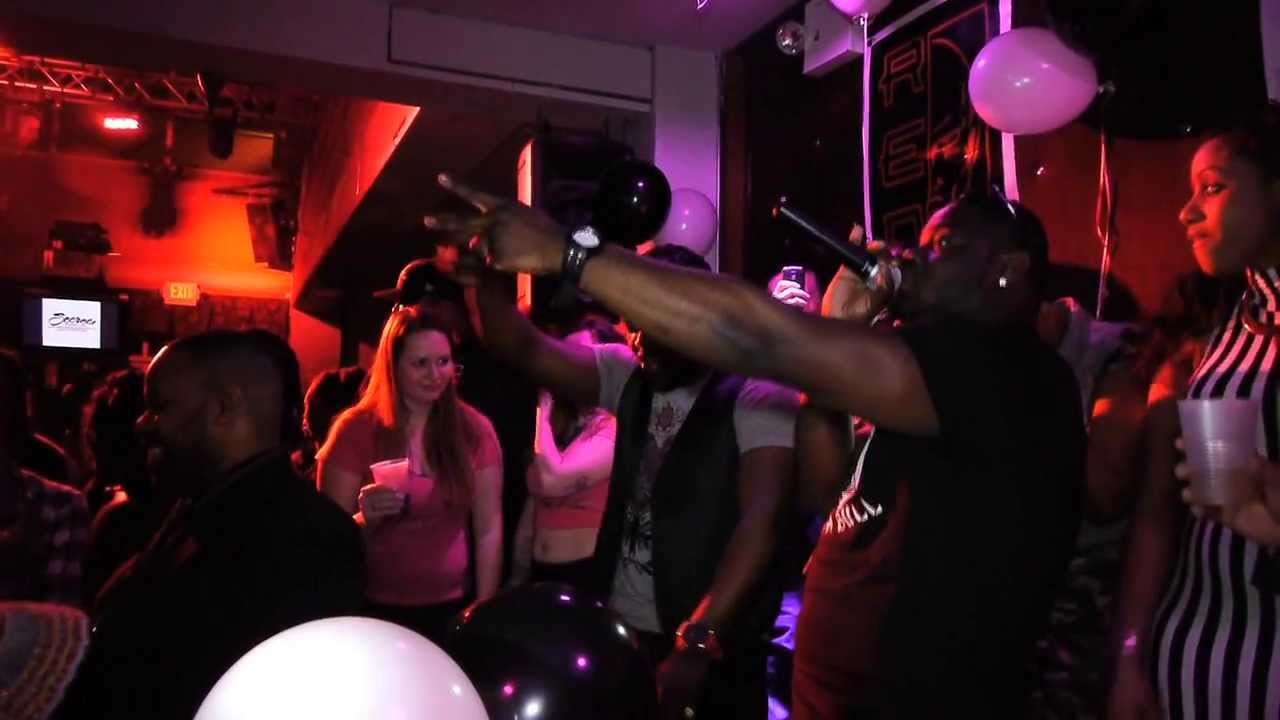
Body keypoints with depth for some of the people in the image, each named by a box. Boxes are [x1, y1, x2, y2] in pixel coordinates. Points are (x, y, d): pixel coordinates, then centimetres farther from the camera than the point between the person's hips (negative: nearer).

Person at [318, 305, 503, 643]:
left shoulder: (474, 429, -5)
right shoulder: (356, 429, -11)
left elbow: (489, 528, -3)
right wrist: (366, 518, -26)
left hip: (452, 606, 2)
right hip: (376, 608, -2)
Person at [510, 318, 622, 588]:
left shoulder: (615, 426, -13)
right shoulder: (560, 423, 11)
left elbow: (552, 480, -26)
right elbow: (534, 503, 14)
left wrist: (544, 406, -15)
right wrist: (518, 575, 13)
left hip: (592, 574, -7)